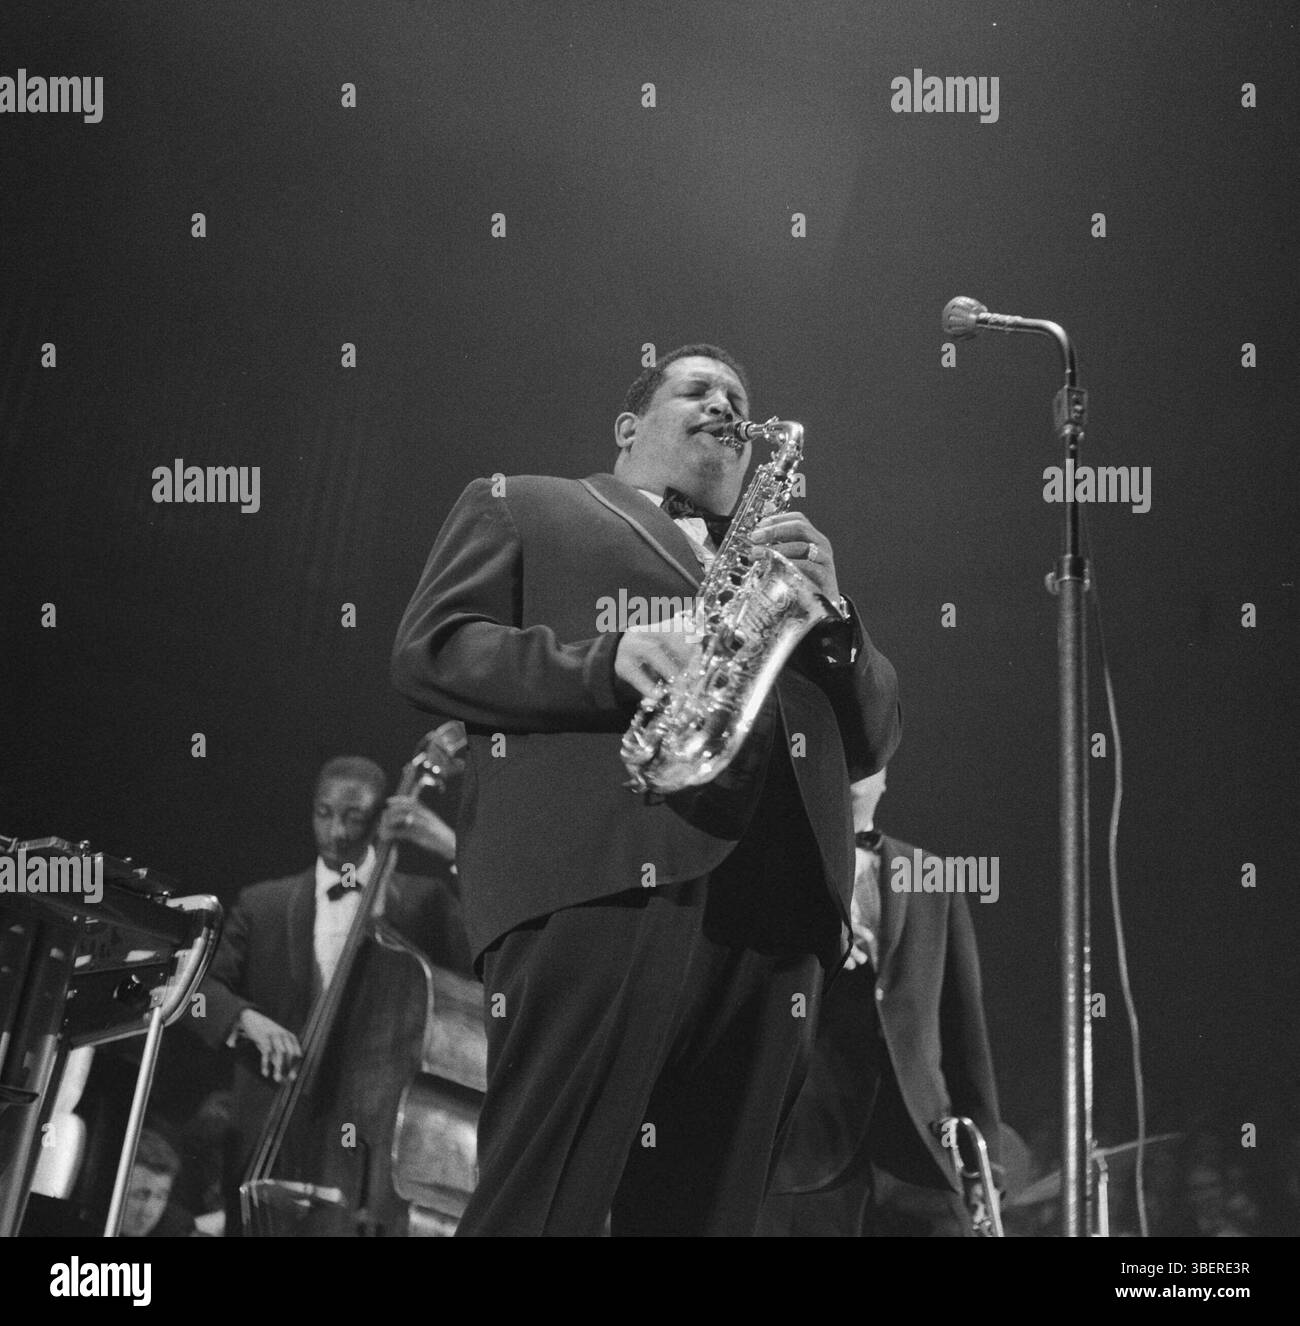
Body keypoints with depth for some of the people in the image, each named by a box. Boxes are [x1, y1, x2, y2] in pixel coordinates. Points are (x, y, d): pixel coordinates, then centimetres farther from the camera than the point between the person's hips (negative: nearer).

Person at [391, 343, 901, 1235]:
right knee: (544, 1204, -15)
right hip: (596, 882, -4)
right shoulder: (521, 508, 21)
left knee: (707, 1208, -2)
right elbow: (429, 652, 6)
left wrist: (832, 613, 6)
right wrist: (606, 661, -9)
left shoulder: (779, 556, 35)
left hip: (774, 912, 5)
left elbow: (872, 743, 25)